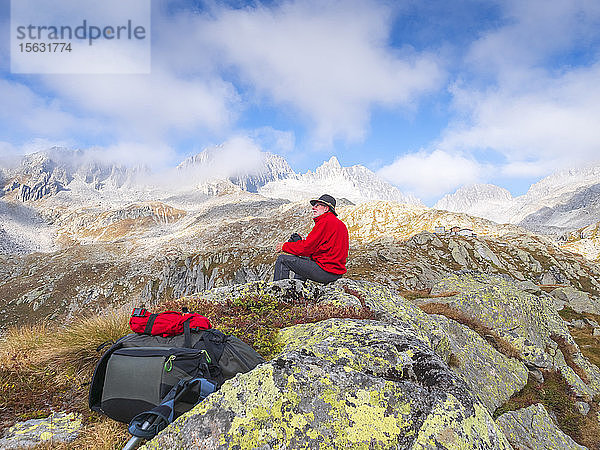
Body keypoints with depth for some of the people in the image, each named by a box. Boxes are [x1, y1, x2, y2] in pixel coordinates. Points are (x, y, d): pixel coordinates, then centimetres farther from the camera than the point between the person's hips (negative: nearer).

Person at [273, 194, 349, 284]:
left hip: (325, 271, -10)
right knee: (301, 259, 34)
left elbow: (306, 248, -15)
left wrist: (284, 246, 0)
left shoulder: (325, 222, -15)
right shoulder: (340, 223, 14)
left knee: (282, 259, -2)